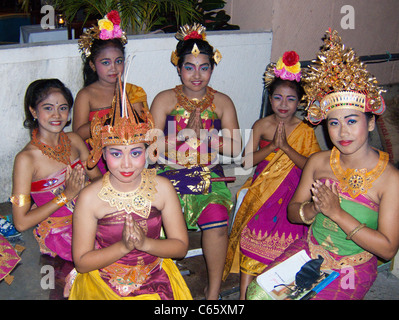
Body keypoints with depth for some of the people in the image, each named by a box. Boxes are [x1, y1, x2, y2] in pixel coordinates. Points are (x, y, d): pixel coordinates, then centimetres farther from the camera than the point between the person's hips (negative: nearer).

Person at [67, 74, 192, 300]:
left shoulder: (162, 188, -8)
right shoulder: (90, 198, -13)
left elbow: (181, 247, -2)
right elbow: (81, 263, -8)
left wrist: (145, 243, -20)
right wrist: (123, 246, -22)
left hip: (155, 276, 2)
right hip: (105, 280, -1)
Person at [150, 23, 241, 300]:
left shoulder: (222, 102, 8)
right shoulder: (165, 99, 4)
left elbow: (235, 149, 2)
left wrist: (202, 134, -13)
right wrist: (187, 132, -18)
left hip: (208, 174, 1)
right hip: (170, 173, 0)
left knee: (217, 216, -28)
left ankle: (214, 290, -12)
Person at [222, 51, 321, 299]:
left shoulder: (305, 130, 3)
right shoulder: (262, 125, 5)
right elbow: (247, 161, 0)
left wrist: (286, 147, -15)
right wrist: (272, 145, -12)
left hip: (293, 191, 0)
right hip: (263, 188, 0)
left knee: (287, 231, -24)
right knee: (252, 231, -20)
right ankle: (245, 291, -15)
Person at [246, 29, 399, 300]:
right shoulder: (318, 161, -3)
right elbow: (293, 212, 6)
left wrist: (336, 212, -23)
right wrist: (313, 209, -18)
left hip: (352, 269, -3)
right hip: (306, 251, 4)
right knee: (258, 292, -14)